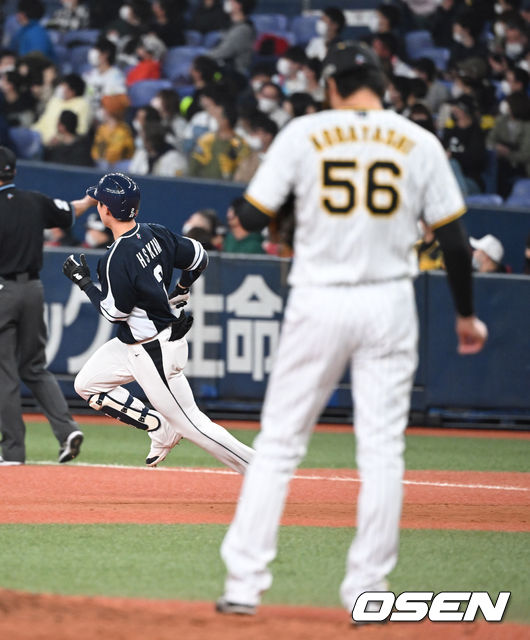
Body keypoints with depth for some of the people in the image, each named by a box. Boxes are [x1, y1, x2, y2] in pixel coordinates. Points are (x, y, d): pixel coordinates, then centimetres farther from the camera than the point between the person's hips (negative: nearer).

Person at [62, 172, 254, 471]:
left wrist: (83, 280, -6)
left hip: (155, 352, -9)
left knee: (188, 422, -2)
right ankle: (163, 432, 19)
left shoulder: (118, 258, -26)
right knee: (87, 384, 15)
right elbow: (199, 258, 7)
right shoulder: (156, 233, -3)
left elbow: (114, 312, -17)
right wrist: (179, 295, 22)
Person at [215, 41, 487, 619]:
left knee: (278, 442, 5)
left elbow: (251, 219, -3)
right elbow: (452, 238, 3)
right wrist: (465, 314, 14)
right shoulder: (419, 143, 2)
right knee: (382, 450, 6)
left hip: (318, 304, -1)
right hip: (389, 305, 1)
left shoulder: (304, 134, -2)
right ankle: (366, 588, 4)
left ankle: (244, 582, 1)